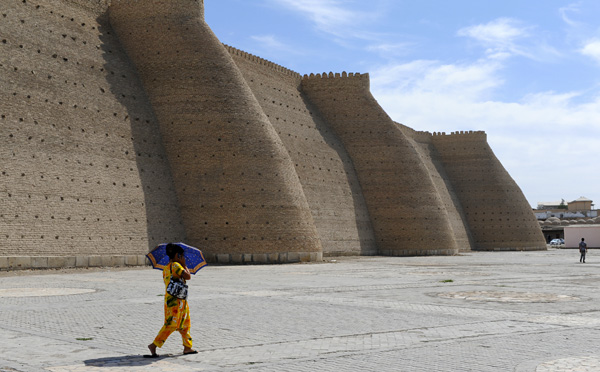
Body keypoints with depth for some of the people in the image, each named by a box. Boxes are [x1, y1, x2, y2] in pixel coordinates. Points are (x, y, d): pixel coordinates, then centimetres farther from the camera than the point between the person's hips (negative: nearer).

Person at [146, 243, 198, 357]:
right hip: (176, 300, -10)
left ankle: (187, 347, 21)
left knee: (185, 324, 15)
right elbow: (187, 276, -21)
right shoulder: (175, 265, -12)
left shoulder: (166, 268, 15)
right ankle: (154, 345, -9)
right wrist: (184, 265, -4)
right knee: (171, 324, -9)